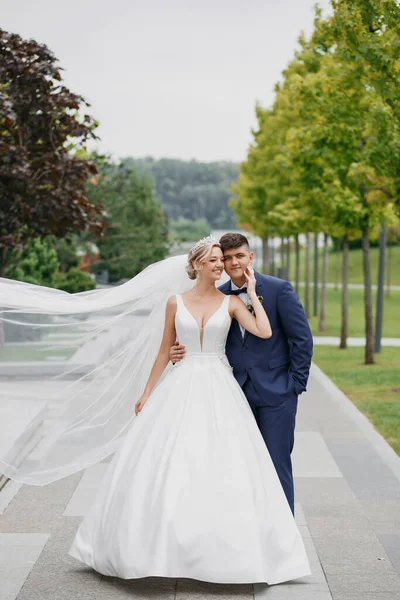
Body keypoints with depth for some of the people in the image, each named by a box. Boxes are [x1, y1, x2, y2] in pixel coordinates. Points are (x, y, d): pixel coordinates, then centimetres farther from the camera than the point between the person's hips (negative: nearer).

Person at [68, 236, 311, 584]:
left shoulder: (231, 303, 3)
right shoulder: (176, 302, 4)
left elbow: (265, 332, -12)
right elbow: (165, 352, 9)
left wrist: (252, 292, -5)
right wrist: (146, 394, 8)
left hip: (219, 389, 0)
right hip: (182, 387, 1)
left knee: (223, 463, -4)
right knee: (166, 462, -1)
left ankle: (224, 547, 8)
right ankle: (159, 542, 14)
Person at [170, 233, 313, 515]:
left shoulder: (279, 289, -6)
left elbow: (302, 339, -5)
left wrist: (297, 384, -8)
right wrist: (181, 352, -11)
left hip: (276, 393, -4)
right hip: (239, 394, 4)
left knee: (277, 464, 1)